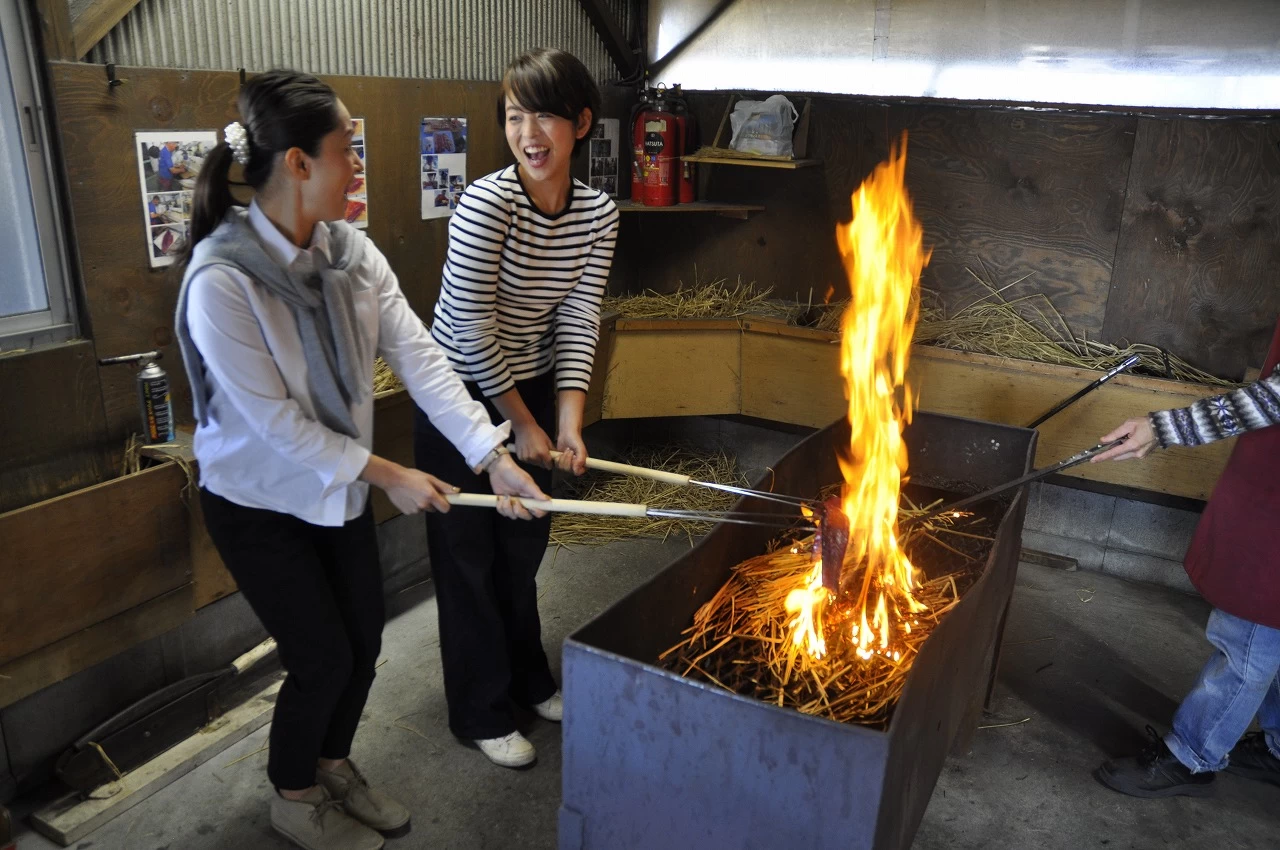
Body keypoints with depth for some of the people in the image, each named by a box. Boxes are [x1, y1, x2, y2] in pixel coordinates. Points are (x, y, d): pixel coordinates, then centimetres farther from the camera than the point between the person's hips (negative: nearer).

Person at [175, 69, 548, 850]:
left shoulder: (351, 250, -8)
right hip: (260, 502, -6)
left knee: (365, 639, 14)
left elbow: (421, 359, -13)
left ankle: (333, 764, 43)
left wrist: (493, 455, -20)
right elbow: (275, 421, -24)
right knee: (324, 657, 3)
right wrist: (386, 474, -19)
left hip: (339, 486, 6)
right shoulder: (221, 280, -27)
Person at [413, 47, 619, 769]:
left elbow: (578, 322, -8)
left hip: (532, 391, 5)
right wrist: (522, 423, -15)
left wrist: (567, 422, -17)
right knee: (469, 557, 7)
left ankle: (528, 681, 41)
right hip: (463, 394, -5)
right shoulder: (487, 204, -23)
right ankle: (481, 714, 26)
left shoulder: (599, 213, -6)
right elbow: (470, 329, -22)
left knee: (524, 546, 19)